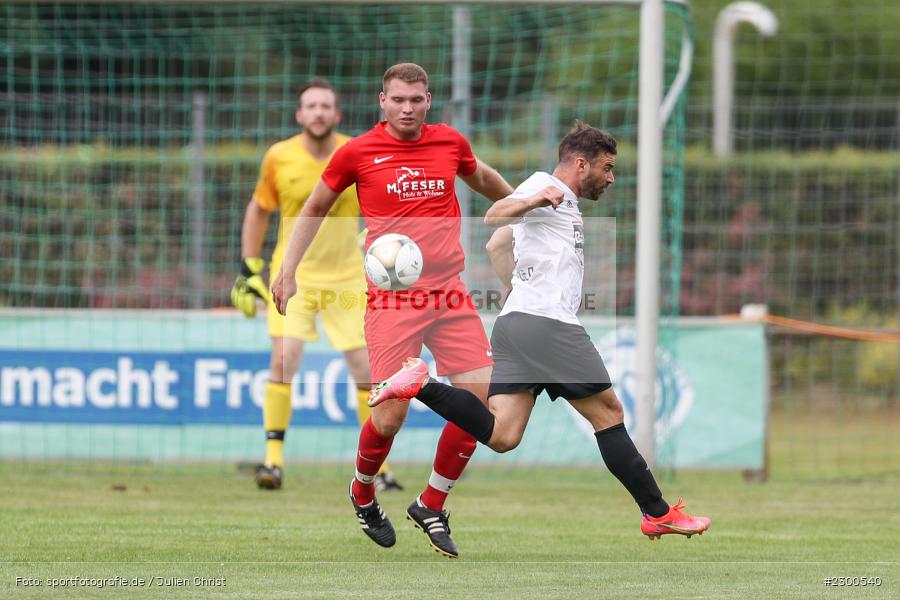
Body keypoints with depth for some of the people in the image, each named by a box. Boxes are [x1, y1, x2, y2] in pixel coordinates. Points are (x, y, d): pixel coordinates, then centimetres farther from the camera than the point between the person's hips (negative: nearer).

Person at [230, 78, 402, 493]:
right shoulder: (279, 158, -6)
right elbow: (259, 210, 9)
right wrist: (248, 268, 5)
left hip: (346, 278, 1)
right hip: (293, 274, -1)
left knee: (365, 372, 0)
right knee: (283, 360, -18)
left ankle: (378, 465, 13)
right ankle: (273, 458, -10)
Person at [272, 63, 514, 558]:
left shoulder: (450, 142, 7)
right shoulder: (358, 152, -1)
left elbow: (482, 178, 30)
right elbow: (314, 209, 13)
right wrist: (287, 271, 6)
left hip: (450, 292, 4)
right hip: (392, 299, -4)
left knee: (480, 397, -7)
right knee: (391, 414, -11)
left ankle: (431, 506, 12)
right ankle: (363, 492, 22)